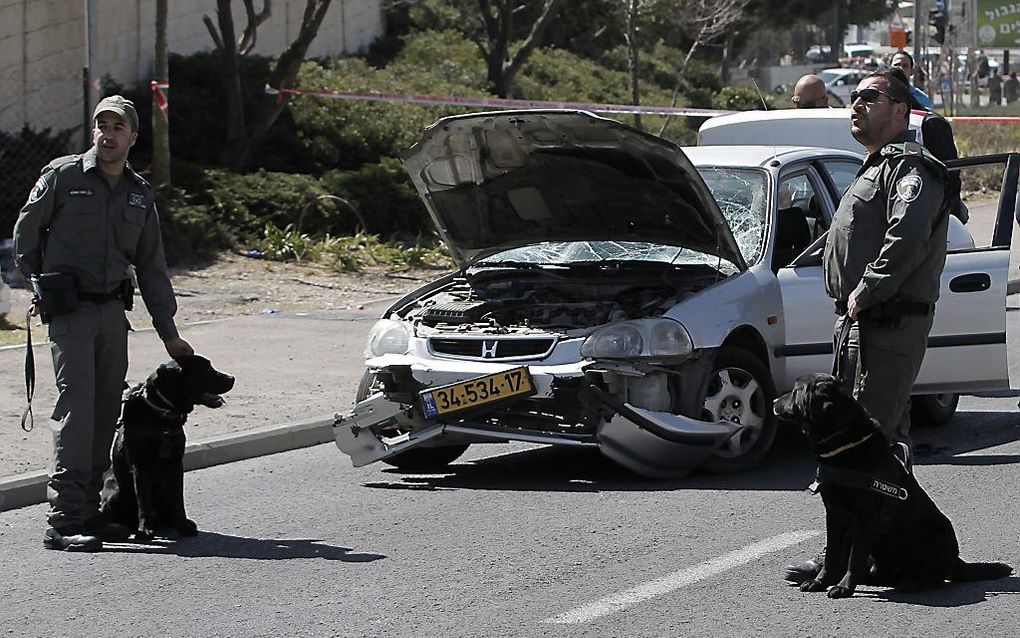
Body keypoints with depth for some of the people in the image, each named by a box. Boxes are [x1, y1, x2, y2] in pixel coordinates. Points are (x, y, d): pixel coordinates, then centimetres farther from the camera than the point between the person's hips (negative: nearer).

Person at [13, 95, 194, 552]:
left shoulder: (139, 194, 13)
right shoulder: (62, 176, -2)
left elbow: (151, 268, 19)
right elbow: (26, 232, 6)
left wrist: (169, 333, 18)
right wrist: (44, 287, 8)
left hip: (113, 310, 6)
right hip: (70, 310, -6)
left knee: (107, 412, 5)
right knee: (77, 406, -15)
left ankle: (87, 511, 13)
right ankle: (62, 522, -18)